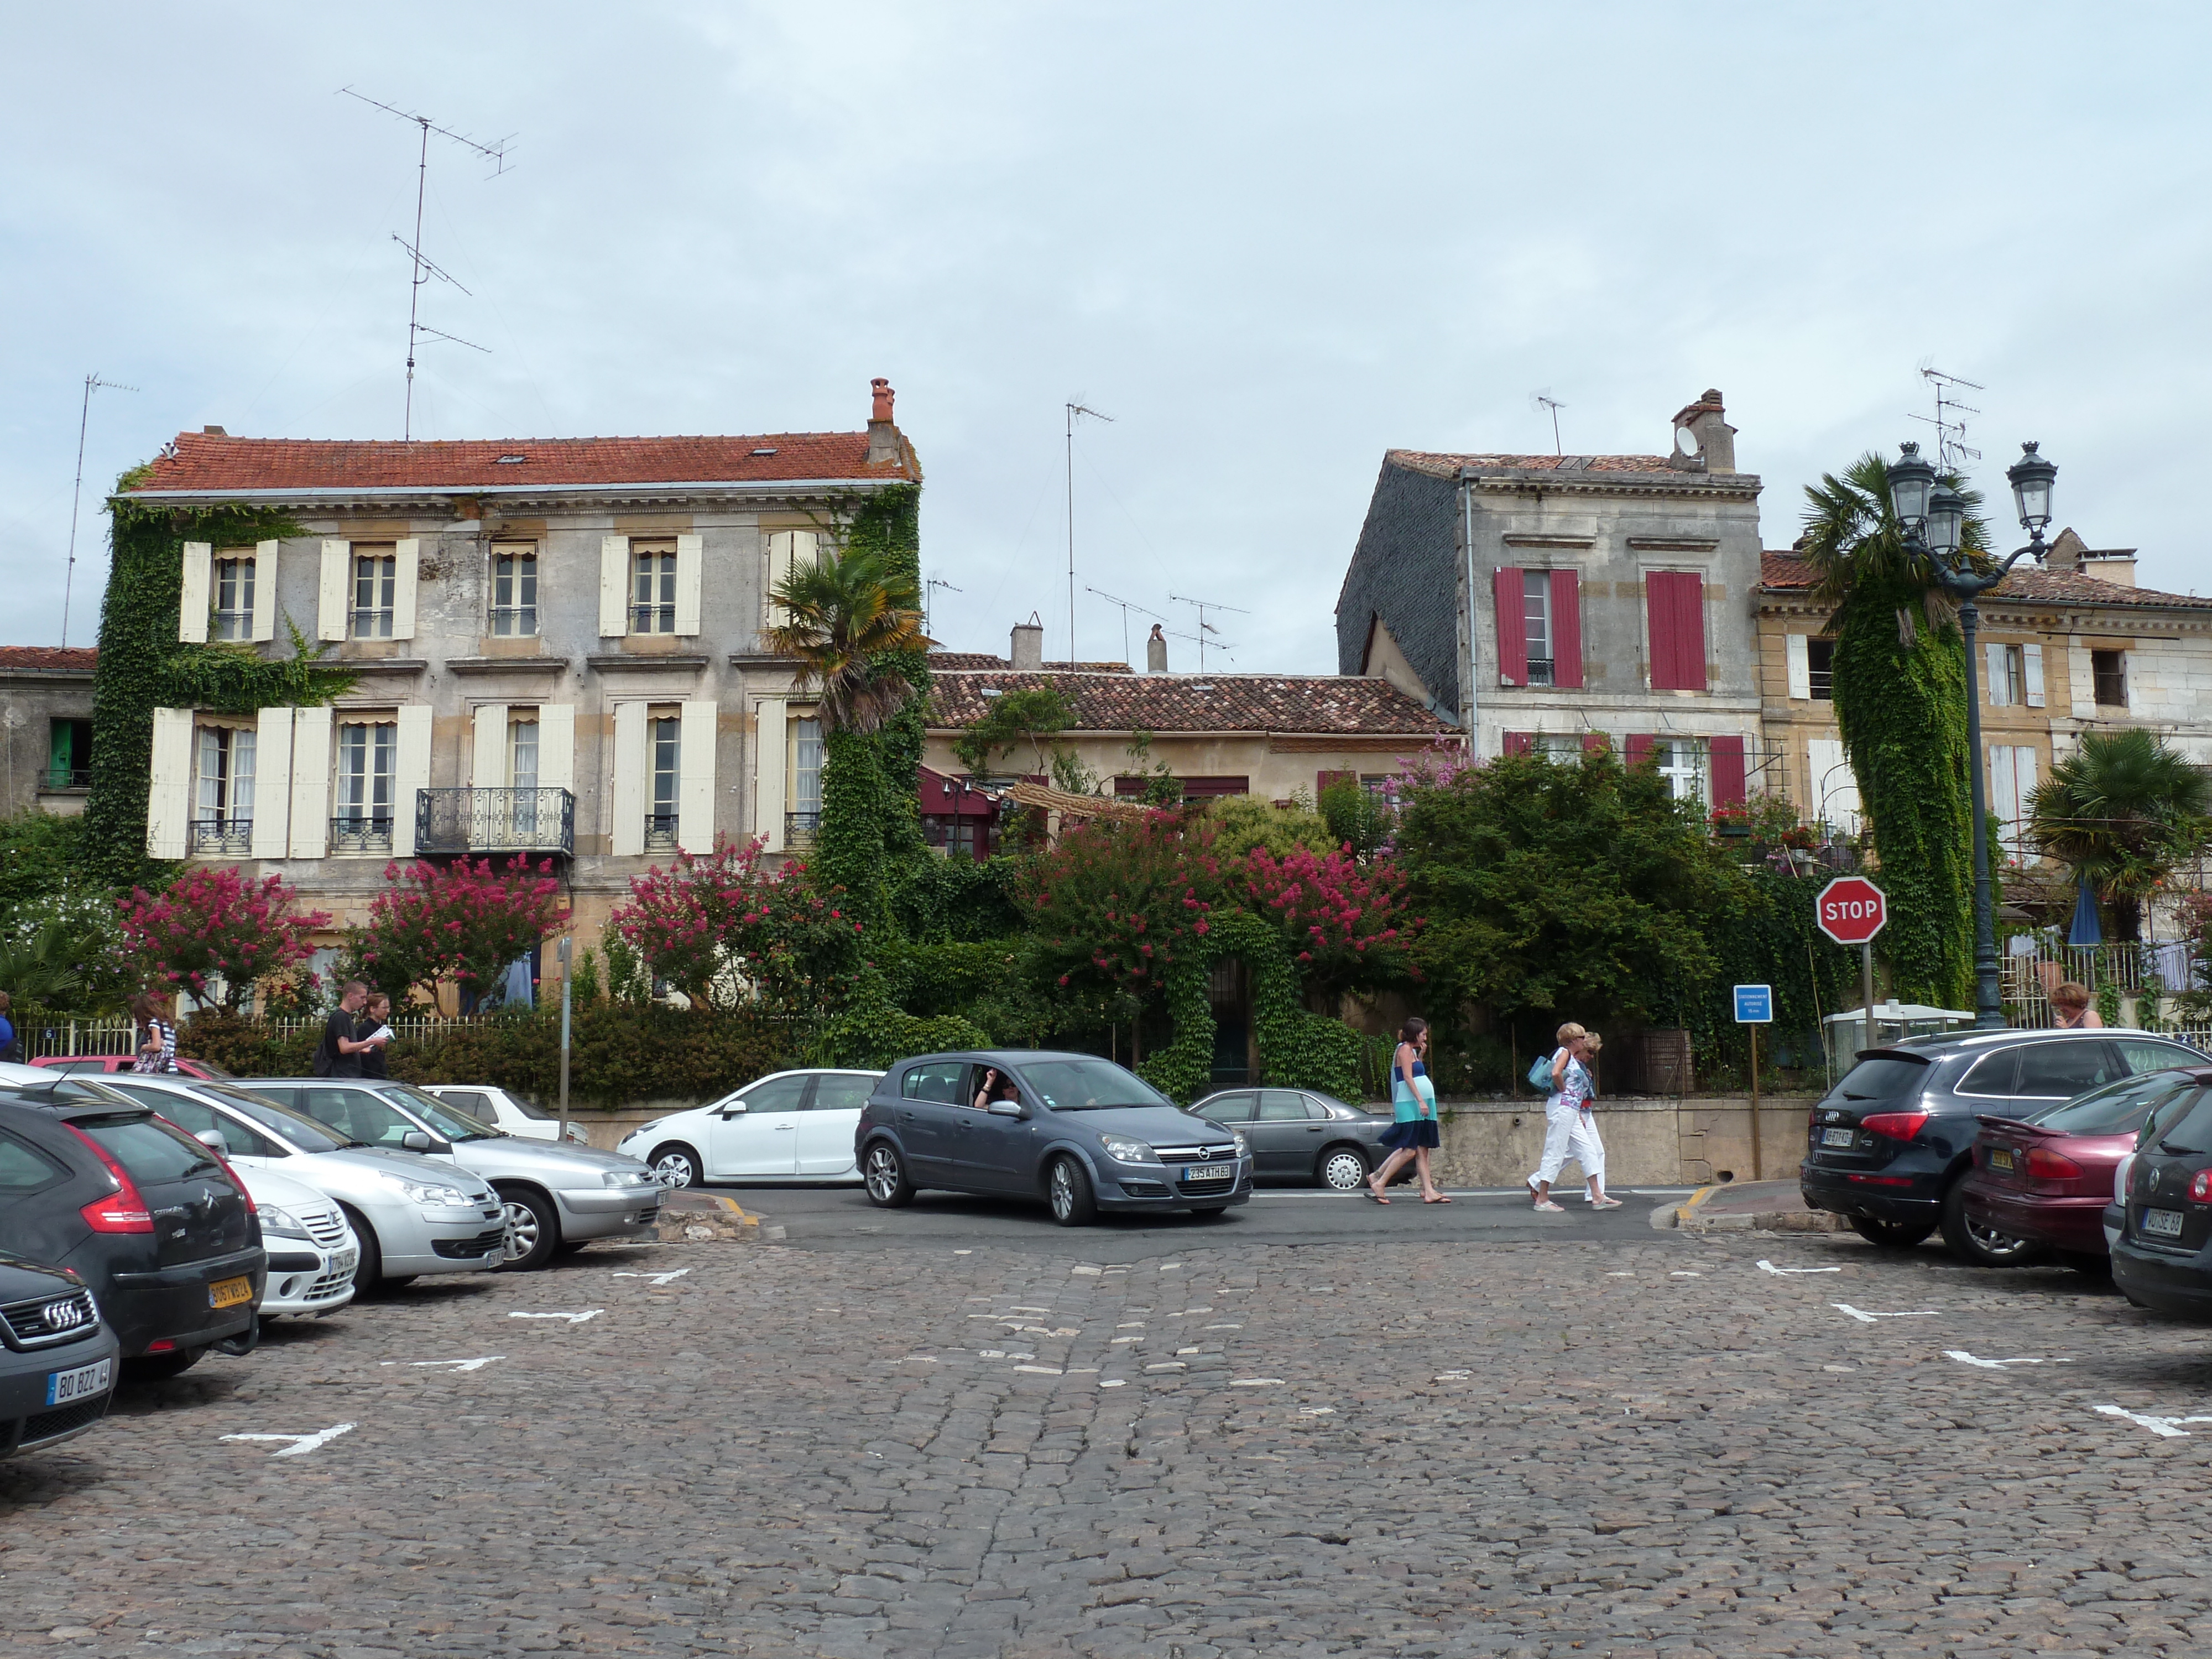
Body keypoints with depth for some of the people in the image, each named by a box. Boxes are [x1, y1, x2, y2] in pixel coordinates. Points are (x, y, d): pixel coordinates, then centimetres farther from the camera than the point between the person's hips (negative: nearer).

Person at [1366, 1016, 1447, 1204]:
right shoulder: (1404, 1049, -7)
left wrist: (1422, 1056, 14)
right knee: (1409, 1150, -11)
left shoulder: (1412, 1051, 21)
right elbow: (1408, 1078, -15)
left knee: (1422, 1150, 5)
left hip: (1422, 1107, 10)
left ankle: (1429, 1192, 3)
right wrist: (1420, 1100, -22)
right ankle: (1378, 1183, -7)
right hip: (1410, 1105, -10)